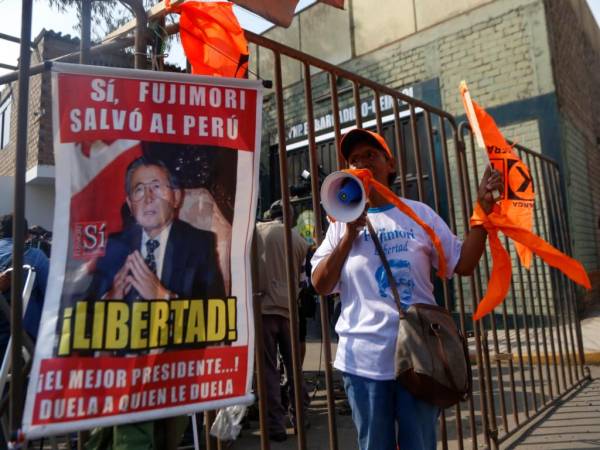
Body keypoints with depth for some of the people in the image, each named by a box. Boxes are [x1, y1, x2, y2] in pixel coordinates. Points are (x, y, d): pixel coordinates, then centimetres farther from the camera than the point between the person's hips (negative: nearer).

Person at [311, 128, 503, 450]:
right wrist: (350, 235, -12)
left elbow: (463, 264, 2)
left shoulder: (419, 213, 6)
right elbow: (320, 285, -3)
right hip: (363, 359, 0)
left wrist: (483, 210, -4)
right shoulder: (343, 221, 4)